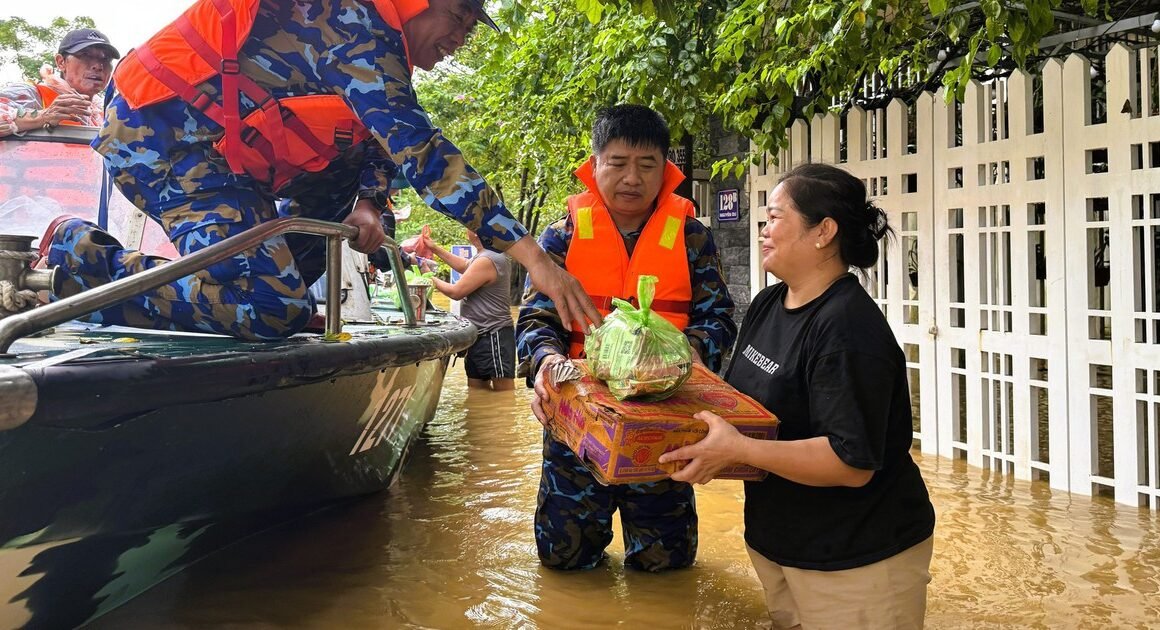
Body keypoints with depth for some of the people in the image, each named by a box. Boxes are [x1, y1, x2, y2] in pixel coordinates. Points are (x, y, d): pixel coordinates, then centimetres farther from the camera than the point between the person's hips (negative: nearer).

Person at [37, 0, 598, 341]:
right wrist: (527, 252, -30)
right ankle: (78, 262, -9)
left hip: (212, 147, 11)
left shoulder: (375, 46, 15)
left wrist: (364, 209, -3)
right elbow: (419, 149, -27)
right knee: (273, 309, -24)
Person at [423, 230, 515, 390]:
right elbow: (464, 266, 30)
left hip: (493, 336, -11)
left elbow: (456, 292, -16)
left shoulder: (487, 261, -22)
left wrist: (431, 279, 2)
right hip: (480, 335, 11)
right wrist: (435, 248, 27)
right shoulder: (487, 255, 10)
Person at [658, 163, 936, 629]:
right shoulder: (766, 305, 2)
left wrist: (739, 450, -33)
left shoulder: (848, 328, -25)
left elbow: (853, 463, -29)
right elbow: (740, 398, 15)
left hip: (857, 560, -8)